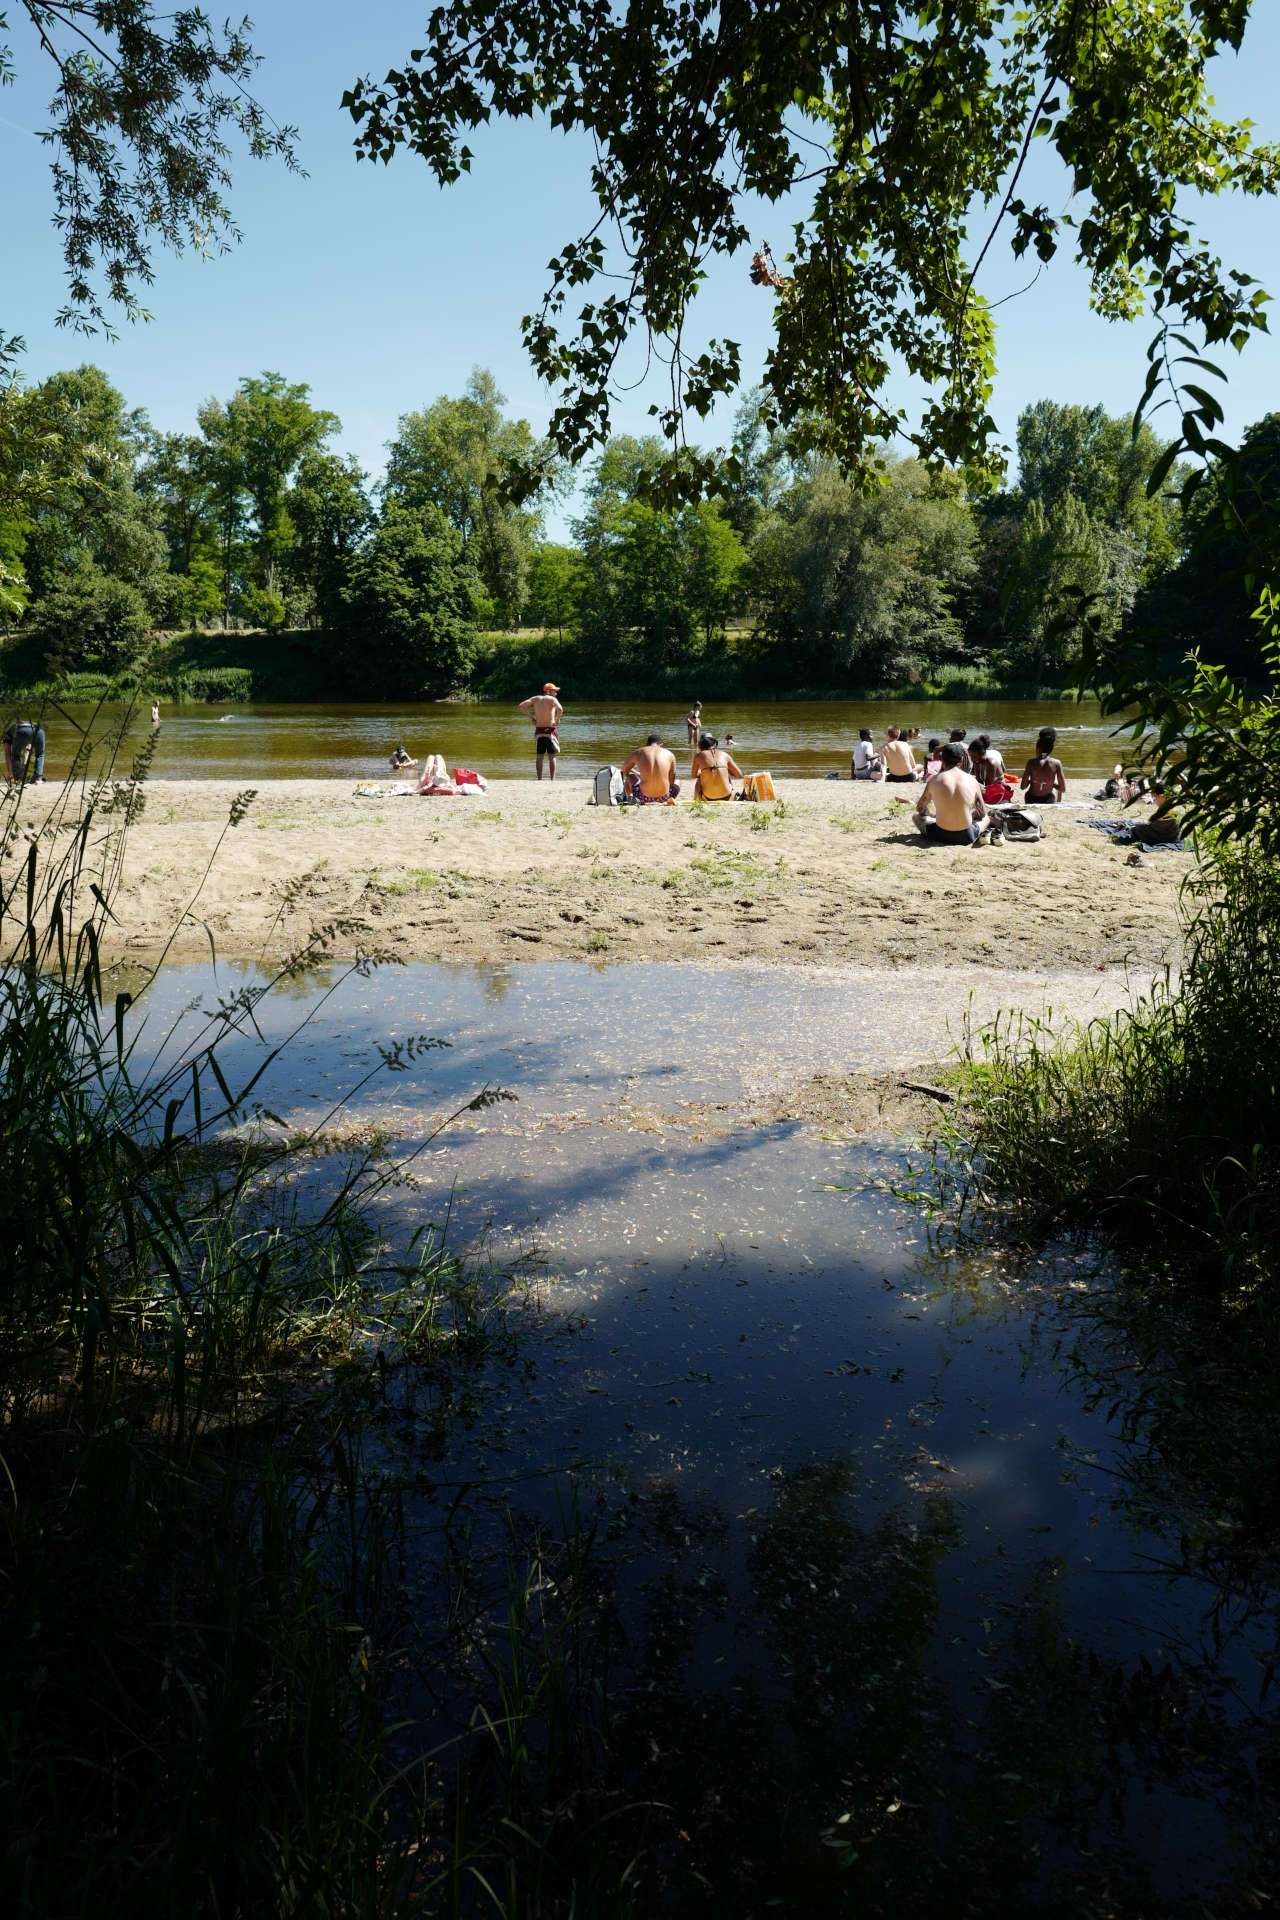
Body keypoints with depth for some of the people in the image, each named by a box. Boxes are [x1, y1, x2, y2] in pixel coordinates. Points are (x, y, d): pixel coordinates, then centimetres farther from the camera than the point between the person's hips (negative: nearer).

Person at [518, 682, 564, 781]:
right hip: (550, 730, -4)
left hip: (538, 730, 4)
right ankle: (552, 779, -5)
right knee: (552, 757, 2)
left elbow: (521, 706, 5)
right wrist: (557, 719, -8)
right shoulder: (552, 699, -5)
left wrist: (531, 716, 10)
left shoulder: (535, 698, 9)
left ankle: (539, 779, 9)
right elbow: (560, 709, -24)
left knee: (540, 757, 11)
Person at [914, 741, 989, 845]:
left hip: (941, 836, -2)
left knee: (917, 816, 26)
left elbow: (920, 808, 10)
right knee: (987, 817, 33)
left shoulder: (935, 780, -2)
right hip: (966, 837, 2)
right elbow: (983, 813, 9)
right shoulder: (972, 780, -1)